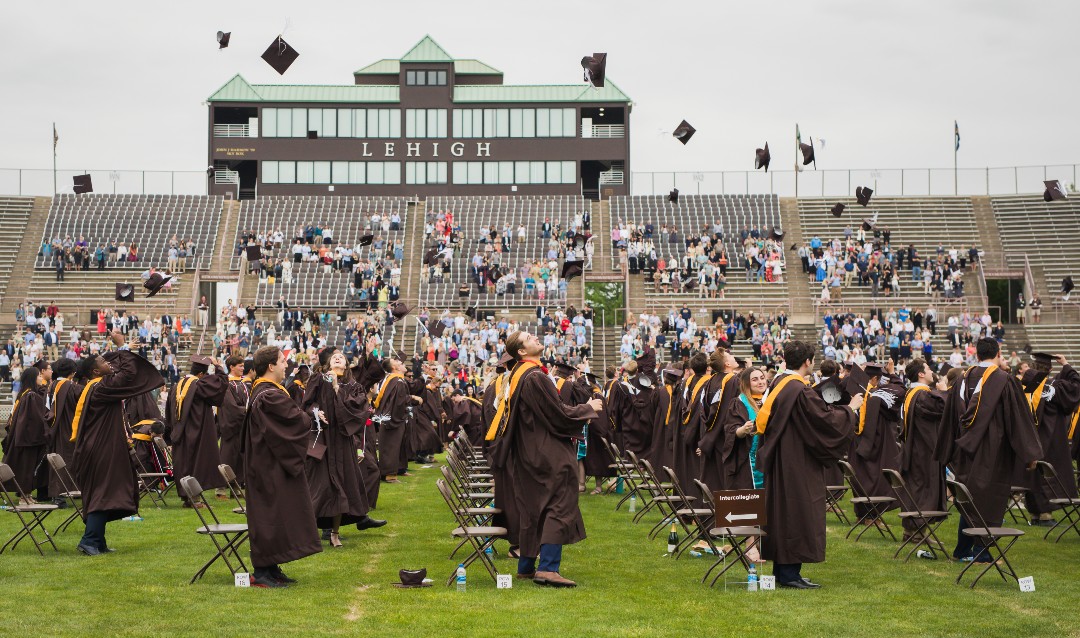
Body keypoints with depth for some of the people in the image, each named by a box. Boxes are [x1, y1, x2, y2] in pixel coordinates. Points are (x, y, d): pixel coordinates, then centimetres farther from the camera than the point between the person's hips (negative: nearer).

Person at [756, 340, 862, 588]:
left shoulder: (777, 384, 8)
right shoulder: (800, 390, -20)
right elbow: (827, 420, -18)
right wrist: (850, 408, -1)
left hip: (779, 461, 9)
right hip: (797, 463, -9)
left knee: (783, 510, 14)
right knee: (797, 511, -3)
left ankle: (781, 568, 20)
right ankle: (789, 573, 0)